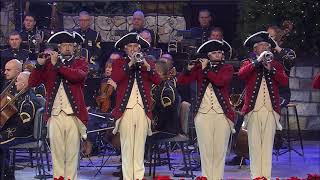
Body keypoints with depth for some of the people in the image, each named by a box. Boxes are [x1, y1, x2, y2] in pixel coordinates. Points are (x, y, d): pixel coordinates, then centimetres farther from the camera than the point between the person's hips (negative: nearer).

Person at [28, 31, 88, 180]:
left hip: (73, 113, -1)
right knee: (56, 149, 2)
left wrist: (57, 65, -16)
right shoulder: (48, 63, 14)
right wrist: (39, 65, -10)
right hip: (54, 114, 2)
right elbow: (32, 82, 5)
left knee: (72, 150, -2)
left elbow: (79, 75, -13)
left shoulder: (80, 63, 10)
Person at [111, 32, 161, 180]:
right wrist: (130, 64, -17)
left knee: (140, 146, 3)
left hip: (143, 110, 2)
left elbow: (157, 81, -1)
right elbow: (115, 78, -11)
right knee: (127, 146, -3)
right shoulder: (119, 63, 9)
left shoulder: (148, 64, 14)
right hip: (126, 109, -2)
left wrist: (147, 66, -14)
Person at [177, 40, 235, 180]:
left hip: (222, 114, 0)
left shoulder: (227, 68, 7)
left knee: (220, 150, 0)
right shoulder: (199, 68, 9)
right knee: (205, 150, -1)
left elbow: (221, 81, -14)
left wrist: (206, 69, -11)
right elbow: (181, 81, 0)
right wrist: (189, 69, -16)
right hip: (203, 113, 1)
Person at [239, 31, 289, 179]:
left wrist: (271, 69, -12)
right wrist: (258, 61, -16)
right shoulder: (249, 63, 10)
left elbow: (285, 81, -1)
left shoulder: (276, 65, 15)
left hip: (271, 110, 2)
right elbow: (241, 74, -13)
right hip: (253, 109, -2)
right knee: (254, 144, -3)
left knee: (268, 144, 1)